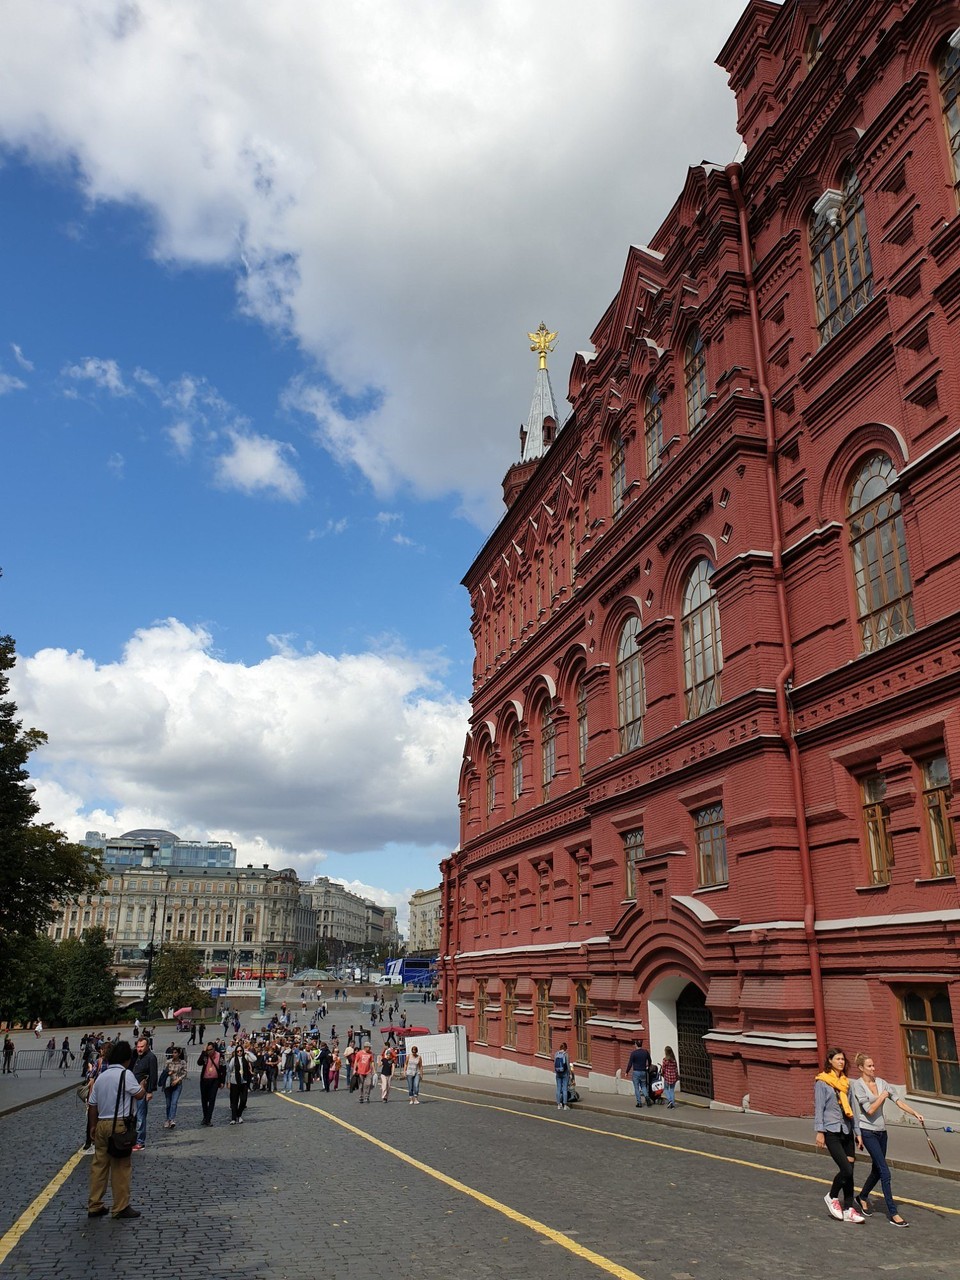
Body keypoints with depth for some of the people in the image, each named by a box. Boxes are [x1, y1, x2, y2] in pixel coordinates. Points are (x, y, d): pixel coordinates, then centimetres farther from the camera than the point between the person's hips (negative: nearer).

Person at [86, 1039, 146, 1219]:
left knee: (99, 1165, 11)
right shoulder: (126, 1074, -10)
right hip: (119, 1125, -7)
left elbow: (92, 1104, 13)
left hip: (101, 1124, 7)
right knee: (121, 1167, 1)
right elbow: (139, 1094, -12)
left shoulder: (101, 1076, 11)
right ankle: (121, 1207, 6)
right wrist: (143, 1085, 9)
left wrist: (92, 1126, 21)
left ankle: (94, 1206, 16)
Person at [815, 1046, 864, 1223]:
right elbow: (818, 1108, -7)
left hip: (847, 1131, 6)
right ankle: (831, 1197, 11)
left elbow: (852, 1109, 17)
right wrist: (819, 1132, -12)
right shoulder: (822, 1082, -5)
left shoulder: (846, 1083, 14)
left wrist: (857, 1132, 13)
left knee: (849, 1171, 5)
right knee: (846, 1169, -12)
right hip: (831, 1131, -6)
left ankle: (849, 1209, 14)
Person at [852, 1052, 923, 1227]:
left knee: (877, 1170, 16)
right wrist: (882, 1096, -7)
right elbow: (870, 1110, -16)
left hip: (881, 1131, 7)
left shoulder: (881, 1082, 7)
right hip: (868, 1131, -7)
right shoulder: (858, 1085, -12)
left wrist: (915, 1113, -10)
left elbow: (898, 1100, 2)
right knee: (885, 1171, -11)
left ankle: (862, 1197, 38)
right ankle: (893, 1214, -8)